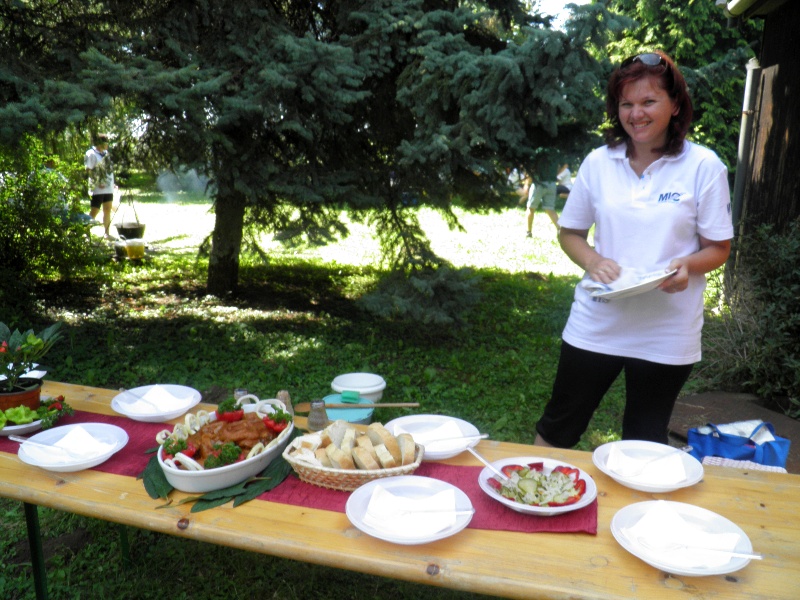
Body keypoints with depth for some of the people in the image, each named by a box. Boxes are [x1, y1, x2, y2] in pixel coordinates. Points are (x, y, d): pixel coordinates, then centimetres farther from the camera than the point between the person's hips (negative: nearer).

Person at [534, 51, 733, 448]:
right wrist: (594, 262, -13)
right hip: (595, 324, 2)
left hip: (666, 334, -1)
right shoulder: (599, 162, 0)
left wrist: (687, 267, -22)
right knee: (558, 426, 13)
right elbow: (570, 233, 8)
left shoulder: (703, 167, -6)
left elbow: (718, 248, 0)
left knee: (645, 444, 16)